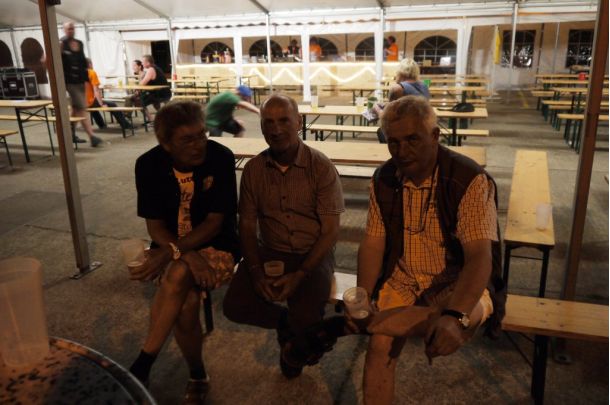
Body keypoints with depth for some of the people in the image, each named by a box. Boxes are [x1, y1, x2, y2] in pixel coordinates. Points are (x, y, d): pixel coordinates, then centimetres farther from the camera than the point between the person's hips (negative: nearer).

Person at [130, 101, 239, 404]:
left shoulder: (221, 158, -16)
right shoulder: (149, 164, -9)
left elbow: (214, 223, -13)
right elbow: (155, 227, -6)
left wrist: (173, 253, -25)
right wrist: (189, 256, -24)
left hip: (216, 247, -2)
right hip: (170, 249, 2)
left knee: (178, 275, -33)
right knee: (186, 306, -25)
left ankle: (143, 365, -16)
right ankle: (197, 376, 3)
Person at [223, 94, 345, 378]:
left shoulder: (321, 168, -12)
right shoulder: (253, 169, -2)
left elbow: (330, 231, -11)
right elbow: (247, 225, 2)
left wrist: (300, 275, -21)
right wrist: (256, 272, -13)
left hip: (313, 254, -3)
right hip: (269, 251, 3)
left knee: (307, 319, -23)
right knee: (234, 306, -15)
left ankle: (293, 344, 17)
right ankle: (285, 321, 17)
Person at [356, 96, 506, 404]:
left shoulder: (470, 180, -19)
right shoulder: (383, 180, -3)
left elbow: (479, 257, -26)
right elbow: (373, 243, -1)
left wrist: (454, 316, -42)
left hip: (457, 284, -3)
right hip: (402, 280, 4)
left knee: (458, 326, -34)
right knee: (380, 344, -16)